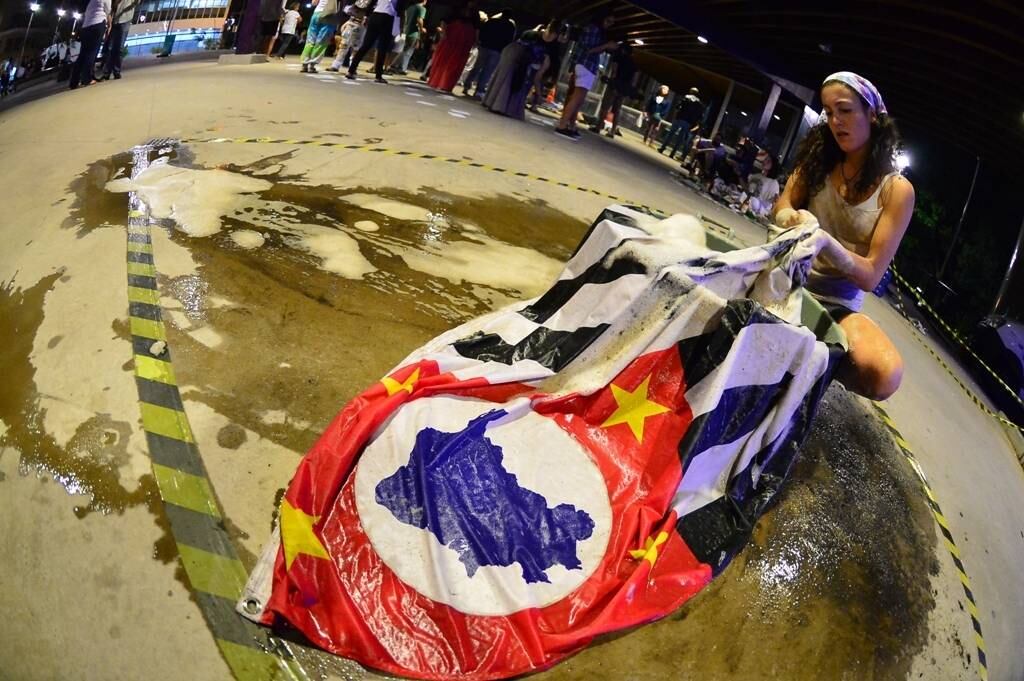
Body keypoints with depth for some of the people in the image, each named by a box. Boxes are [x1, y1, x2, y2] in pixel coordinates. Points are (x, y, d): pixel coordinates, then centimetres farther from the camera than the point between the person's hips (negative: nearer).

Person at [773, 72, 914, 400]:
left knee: (885, 374, -32)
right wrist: (790, 216, -27)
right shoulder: (819, 159, 9)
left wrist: (826, 242, -29)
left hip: (837, 305, -1)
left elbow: (871, 276, -8)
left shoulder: (897, 189, -3)